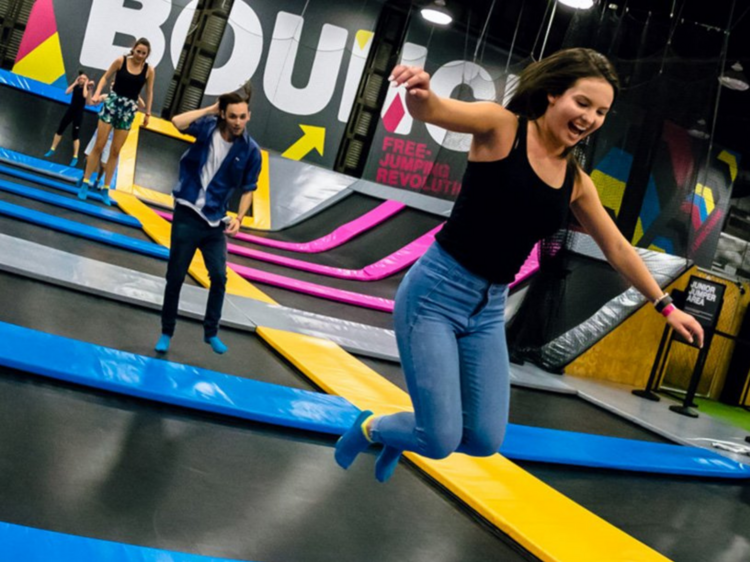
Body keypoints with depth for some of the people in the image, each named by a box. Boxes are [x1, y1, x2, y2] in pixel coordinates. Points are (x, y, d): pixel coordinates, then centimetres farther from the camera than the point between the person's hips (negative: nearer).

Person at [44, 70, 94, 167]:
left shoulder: (87, 88, -8)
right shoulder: (76, 86, 3)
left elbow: (85, 95, -30)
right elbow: (67, 92, -12)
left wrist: (85, 85, -19)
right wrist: (75, 83, -11)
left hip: (79, 113, -5)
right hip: (70, 111, 5)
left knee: (76, 134, -8)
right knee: (60, 130, 7)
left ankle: (75, 157, -5)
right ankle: (52, 150, 18)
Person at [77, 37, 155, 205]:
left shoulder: (149, 70, -2)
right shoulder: (121, 61, -5)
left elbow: (149, 92, 6)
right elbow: (106, 78, 3)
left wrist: (148, 113, 5)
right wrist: (97, 93, -11)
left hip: (129, 109, 1)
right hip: (112, 103, -1)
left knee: (115, 152, 4)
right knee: (99, 146, -2)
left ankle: (105, 189, 10)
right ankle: (85, 183, 6)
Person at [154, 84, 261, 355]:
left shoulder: (250, 150, -5)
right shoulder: (208, 128, -8)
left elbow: (248, 189, 3)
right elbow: (177, 122, -26)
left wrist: (238, 218, -10)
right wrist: (211, 108, -18)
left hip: (215, 221, 2)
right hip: (187, 214, -2)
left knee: (219, 277, 0)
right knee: (175, 277, 5)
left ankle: (211, 333, 18)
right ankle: (167, 333, 20)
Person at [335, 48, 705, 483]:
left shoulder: (576, 181, 6)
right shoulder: (502, 126, -10)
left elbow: (617, 247, 18)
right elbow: (431, 111, -26)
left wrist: (665, 305, 22)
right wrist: (420, 92, -51)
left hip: (489, 307, 6)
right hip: (437, 290, -6)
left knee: (485, 441, 4)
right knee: (440, 441, -10)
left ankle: (397, 436, 36)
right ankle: (372, 427, 25)